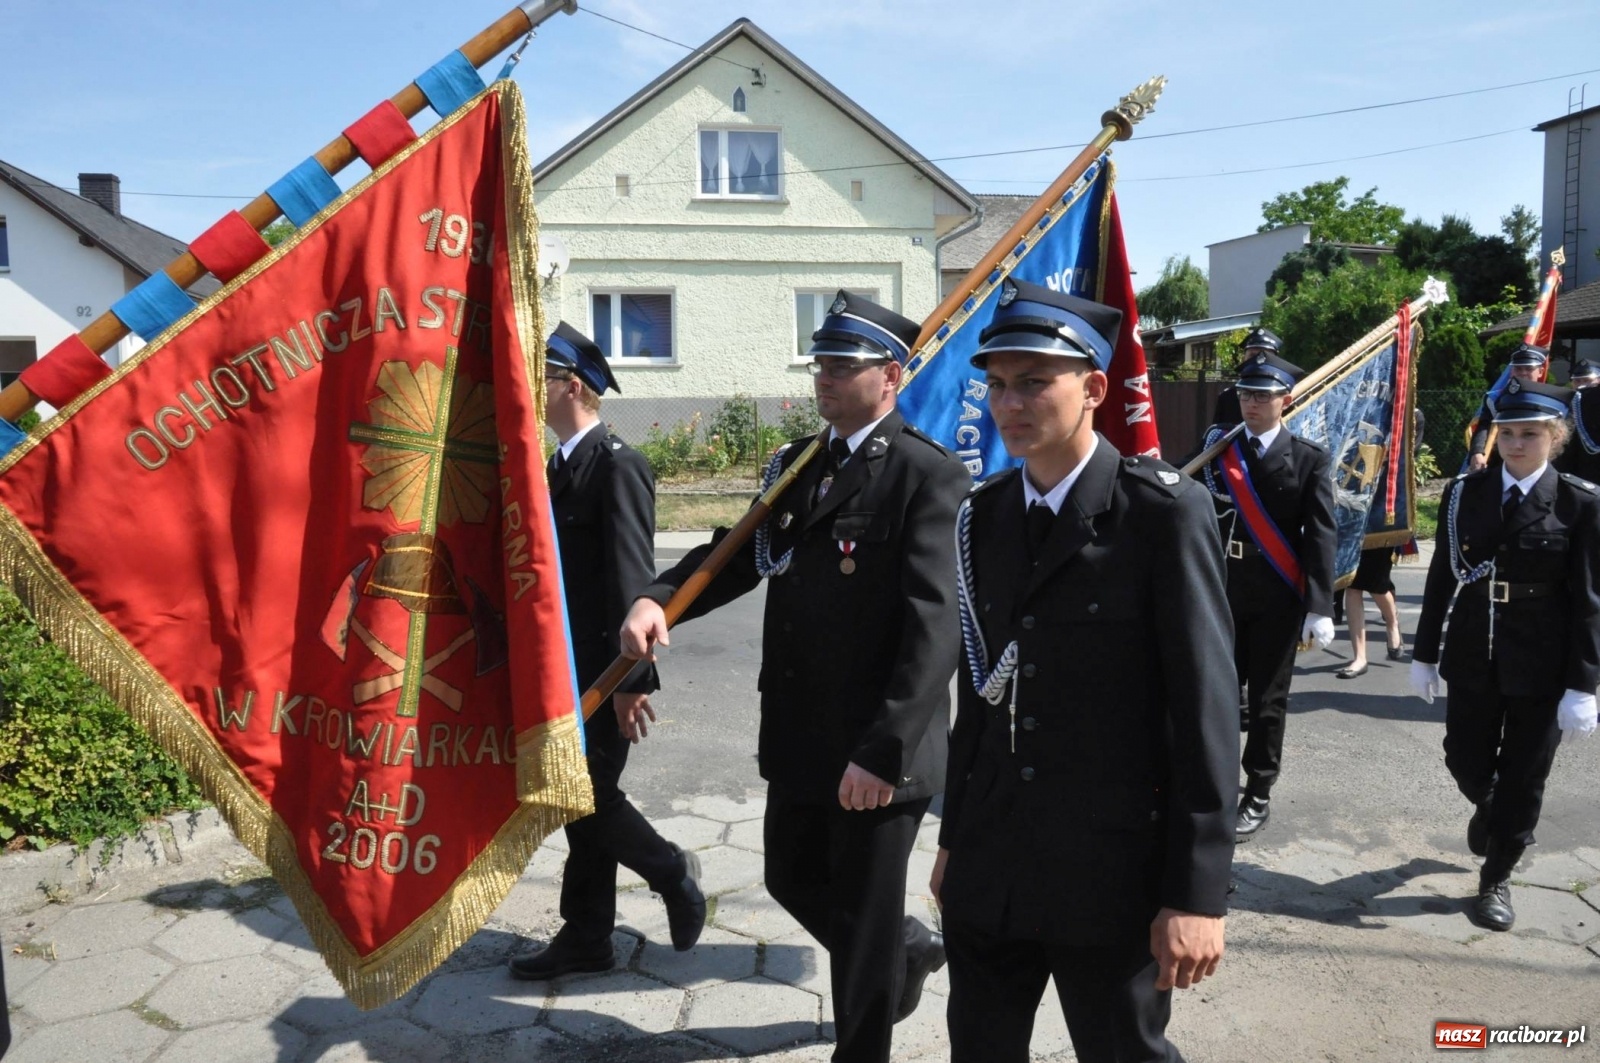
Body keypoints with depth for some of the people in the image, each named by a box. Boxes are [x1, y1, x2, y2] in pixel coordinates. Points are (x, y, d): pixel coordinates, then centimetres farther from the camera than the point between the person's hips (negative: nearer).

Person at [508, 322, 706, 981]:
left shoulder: (618, 466, -16)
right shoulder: (562, 465, 12)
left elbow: (633, 578, -20)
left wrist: (632, 679, -21)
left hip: (602, 672, -9)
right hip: (565, 668, 9)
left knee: (590, 795, -2)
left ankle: (673, 872, 23)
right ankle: (586, 938, 25)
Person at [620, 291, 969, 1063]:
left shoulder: (929, 478, -15)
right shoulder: (797, 466, 9)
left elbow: (935, 628, -21)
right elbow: (741, 552, 7)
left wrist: (884, 752, -25)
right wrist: (656, 599, -13)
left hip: (877, 755, -7)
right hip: (799, 737, 8)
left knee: (862, 918, 9)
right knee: (792, 880, 23)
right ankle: (908, 952, 49)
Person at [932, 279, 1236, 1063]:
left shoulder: (1165, 512, -12)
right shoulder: (983, 516, 6)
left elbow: (1204, 706, -14)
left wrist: (1197, 891, -15)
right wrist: (955, 836, 14)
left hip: (1110, 868, -5)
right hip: (988, 866, 5)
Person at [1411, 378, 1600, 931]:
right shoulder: (1464, 493, 0)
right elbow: (1441, 578, 4)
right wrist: (1424, 654, 5)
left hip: (1541, 667, -2)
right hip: (1473, 657, 2)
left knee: (1522, 779, 9)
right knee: (1466, 761, 12)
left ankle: (1496, 878, 28)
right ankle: (1489, 810, 47)